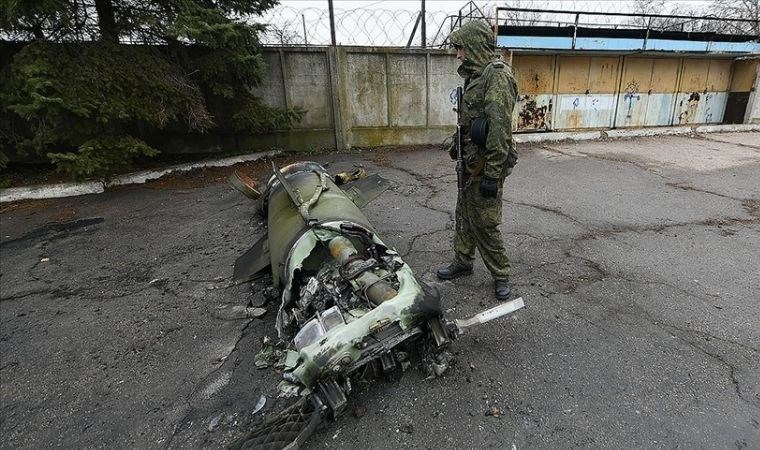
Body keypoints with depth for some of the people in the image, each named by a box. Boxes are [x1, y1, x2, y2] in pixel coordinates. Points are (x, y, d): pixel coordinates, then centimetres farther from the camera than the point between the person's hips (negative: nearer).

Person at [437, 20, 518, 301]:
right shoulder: (476, 76, 14)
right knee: (464, 214, 17)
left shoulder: (497, 77, -17)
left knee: (484, 223, -1)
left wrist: (492, 175, -25)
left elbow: (500, 130, -24)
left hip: (486, 165, -10)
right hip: (471, 161, 10)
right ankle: (462, 263, 34)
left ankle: (501, 275, 17)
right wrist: (457, 145, 27)